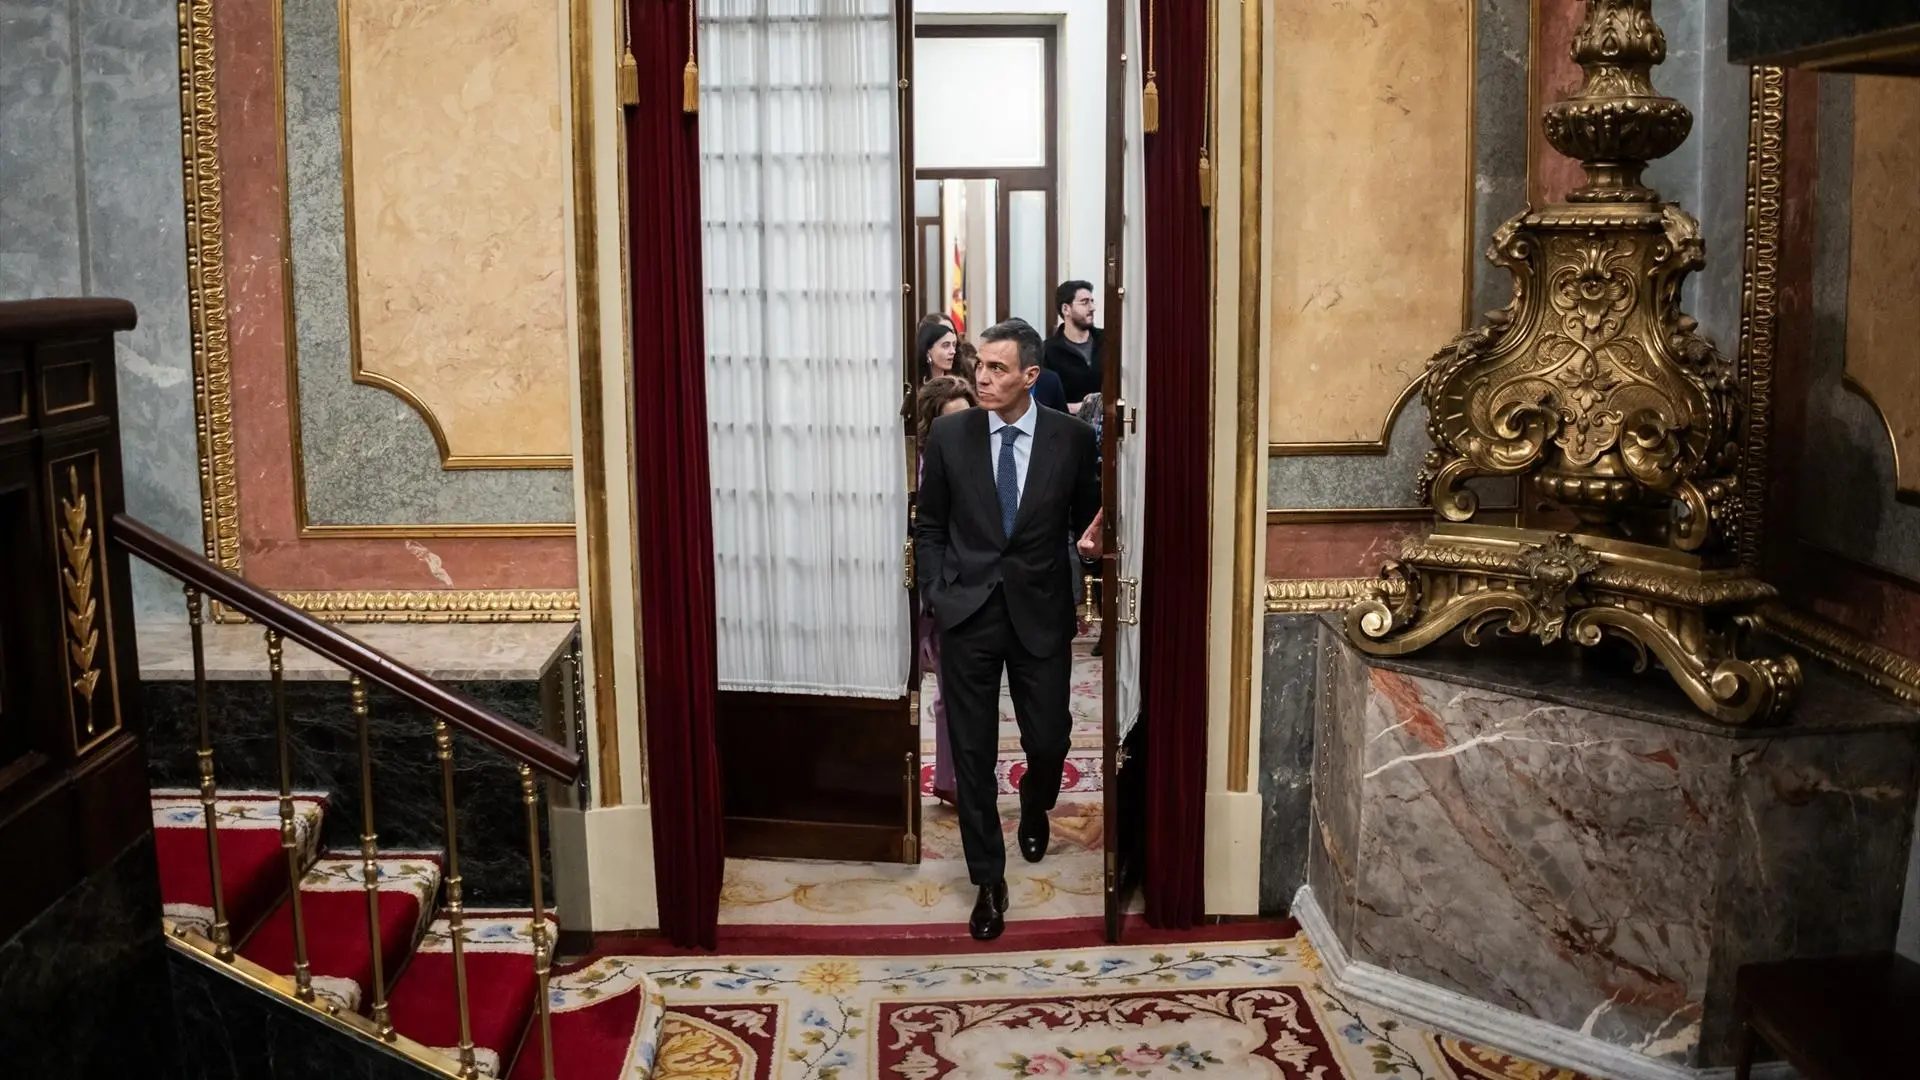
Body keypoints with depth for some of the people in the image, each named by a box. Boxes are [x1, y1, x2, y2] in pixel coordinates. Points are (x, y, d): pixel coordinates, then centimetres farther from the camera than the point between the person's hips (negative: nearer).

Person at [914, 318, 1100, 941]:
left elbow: (1086, 522, 8)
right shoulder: (948, 435, -1)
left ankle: (1035, 806, 45)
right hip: (967, 613, 0)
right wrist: (938, 596, -2)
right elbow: (929, 527, 7)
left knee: (1049, 740, 8)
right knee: (972, 750, 4)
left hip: (1040, 614, 0)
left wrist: (1094, 536, -15)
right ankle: (989, 881, 18)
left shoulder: (1072, 438, -2)